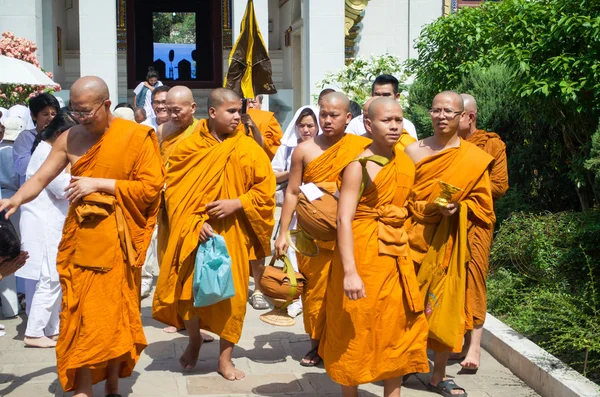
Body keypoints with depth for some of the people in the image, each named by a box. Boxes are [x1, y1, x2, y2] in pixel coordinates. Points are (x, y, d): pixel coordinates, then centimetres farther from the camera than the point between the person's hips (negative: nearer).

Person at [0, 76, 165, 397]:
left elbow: (152, 187, -10)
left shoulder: (136, 137, -6)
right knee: (80, 313, 0)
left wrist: (100, 183, -14)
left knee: (114, 310, 6)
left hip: (116, 240, -2)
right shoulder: (70, 139, 3)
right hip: (80, 237, 3)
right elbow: (40, 179, 2)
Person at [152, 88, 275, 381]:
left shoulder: (248, 149, -3)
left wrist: (236, 204, -16)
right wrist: (194, 222, -15)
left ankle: (225, 358, 15)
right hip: (194, 232, 0)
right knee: (188, 289, 7)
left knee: (231, 294, 2)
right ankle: (194, 339, 35)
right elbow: (175, 190, -3)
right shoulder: (188, 147, -2)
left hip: (232, 234, 0)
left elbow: (265, 190, -2)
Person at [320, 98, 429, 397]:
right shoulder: (358, 166, -13)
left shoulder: (407, 161, 7)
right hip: (362, 254, -6)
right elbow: (344, 219, -20)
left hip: (397, 255, 6)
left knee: (398, 328, 11)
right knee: (357, 331, 5)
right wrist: (350, 271, -27)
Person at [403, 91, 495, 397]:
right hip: (413, 238, 1)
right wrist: (431, 207, -11)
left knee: (444, 306, 1)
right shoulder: (413, 150, 3)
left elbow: (481, 202, 4)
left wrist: (459, 207, -15)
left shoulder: (474, 159, 0)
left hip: (446, 244, -1)